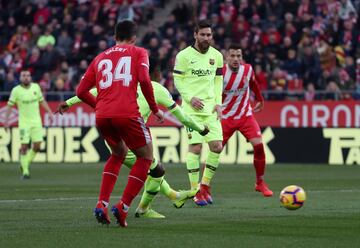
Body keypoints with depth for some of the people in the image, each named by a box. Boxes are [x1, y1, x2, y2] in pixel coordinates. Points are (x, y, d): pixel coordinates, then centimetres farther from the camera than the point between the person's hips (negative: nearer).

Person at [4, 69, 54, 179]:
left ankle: (26, 163, 23)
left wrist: (50, 112, 10)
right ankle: (25, 171, 1)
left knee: (37, 145, -2)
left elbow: (42, 101, 13)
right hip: (24, 122, -3)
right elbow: (10, 105, -3)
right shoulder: (16, 90, -7)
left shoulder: (36, 87, 2)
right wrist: (6, 120, -8)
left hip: (36, 121, 3)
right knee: (24, 146, -8)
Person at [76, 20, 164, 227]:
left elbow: (81, 91, 17)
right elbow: (144, 80, -7)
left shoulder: (100, 58, 23)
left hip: (102, 117, 5)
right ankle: (123, 207, -2)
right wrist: (155, 109, 2)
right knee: (146, 157, 12)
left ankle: (102, 205, 14)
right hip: (127, 114, -5)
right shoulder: (138, 53, 11)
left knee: (119, 153, 29)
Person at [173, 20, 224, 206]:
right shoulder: (184, 56, -4)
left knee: (217, 146, -3)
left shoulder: (217, 56, 10)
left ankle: (205, 185, 14)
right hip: (192, 108, -4)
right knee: (195, 146, -9)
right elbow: (178, 80, -2)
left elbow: (218, 80, 15)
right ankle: (195, 190, -1)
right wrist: (190, 98, -14)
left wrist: (218, 103, 4)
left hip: (211, 107, 5)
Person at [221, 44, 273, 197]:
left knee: (259, 145, -13)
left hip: (246, 115, 2)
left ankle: (260, 183, 4)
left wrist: (260, 99, 28)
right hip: (226, 117, -2)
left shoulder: (248, 69, -5)